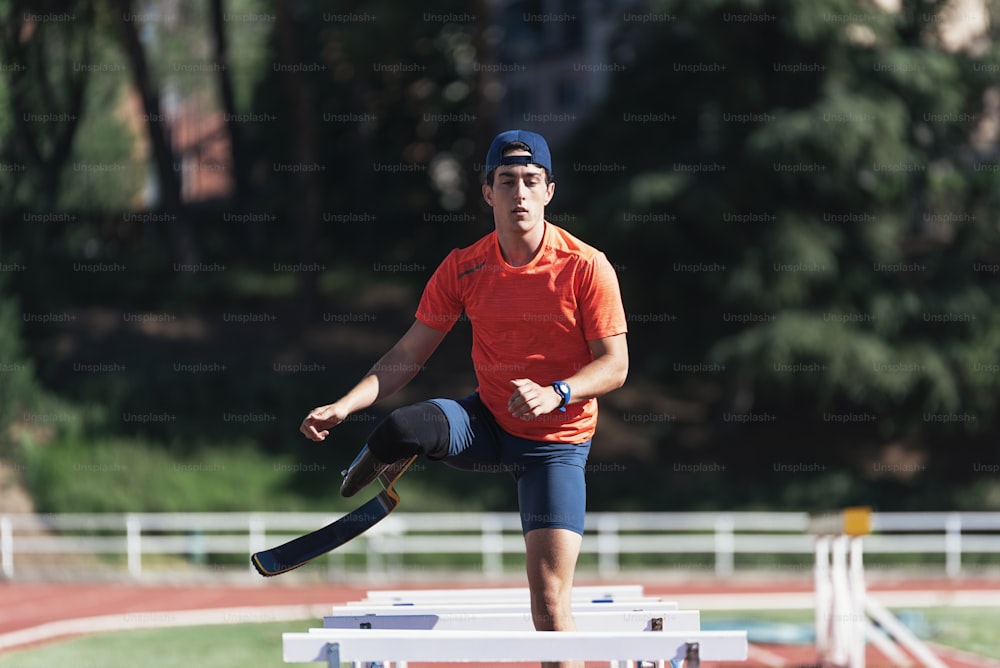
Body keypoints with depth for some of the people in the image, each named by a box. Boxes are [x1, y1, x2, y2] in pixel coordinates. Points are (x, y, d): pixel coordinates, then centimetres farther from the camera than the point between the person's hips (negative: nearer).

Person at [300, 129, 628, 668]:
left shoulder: (587, 268, -13)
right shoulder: (462, 269, -5)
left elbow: (615, 364, -12)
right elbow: (407, 357, -1)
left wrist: (556, 393, -31)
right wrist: (345, 406, -14)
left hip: (557, 440, -2)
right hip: (486, 424, 2)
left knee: (550, 597, -14)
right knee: (399, 429, -32)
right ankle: (376, 469, 4)